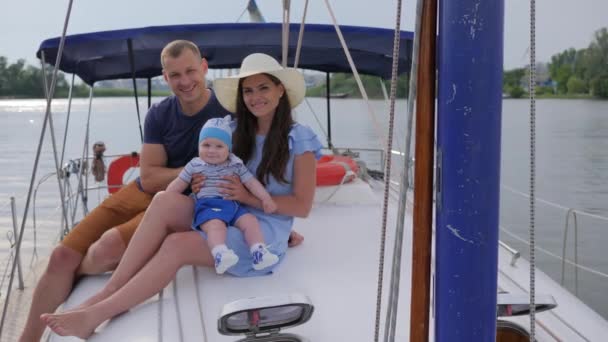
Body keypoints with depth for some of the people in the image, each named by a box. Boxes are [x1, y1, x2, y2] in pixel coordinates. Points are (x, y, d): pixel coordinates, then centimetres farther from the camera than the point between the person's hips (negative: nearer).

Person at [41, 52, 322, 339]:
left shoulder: (299, 139, -2)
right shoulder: (237, 134, 16)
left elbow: (302, 206, -5)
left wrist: (248, 197, -14)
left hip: (263, 236, -5)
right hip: (223, 220, 5)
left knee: (177, 245, -29)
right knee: (166, 200, -24)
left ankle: (96, 314, -27)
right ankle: (109, 293, -29)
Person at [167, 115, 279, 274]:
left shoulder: (236, 165, 12)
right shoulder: (195, 165, 9)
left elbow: (252, 182, 10)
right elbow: (177, 186, 15)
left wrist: (266, 199, -1)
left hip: (233, 205, 4)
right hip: (208, 206, -4)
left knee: (250, 221, -19)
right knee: (216, 224, -34)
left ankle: (259, 253, -25)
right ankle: (220, 255, -56)